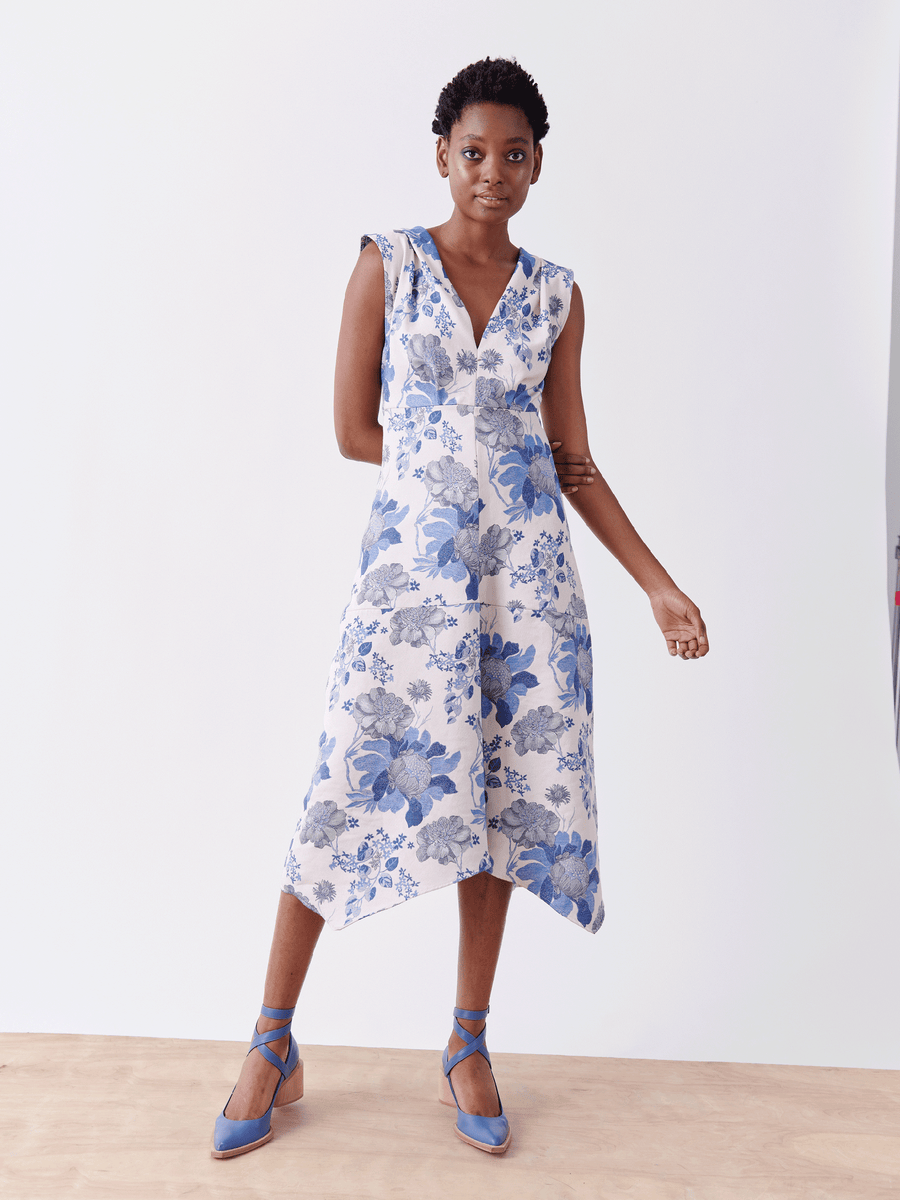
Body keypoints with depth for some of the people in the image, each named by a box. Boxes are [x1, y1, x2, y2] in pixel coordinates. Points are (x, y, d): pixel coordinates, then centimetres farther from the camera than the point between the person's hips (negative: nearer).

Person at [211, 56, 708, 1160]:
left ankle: (468, 1048, 25)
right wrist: (489, 453, 3)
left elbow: (573, 464, 10)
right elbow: (354, 430, 0)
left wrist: (659, 584, 5)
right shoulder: (387, 264, 3)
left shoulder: (555, 297, 10)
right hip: (411, 563, -3)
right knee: (354, 792, -2)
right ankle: (274, 1048, 18)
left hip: (526, 573, 3)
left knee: (502, 796, 6)